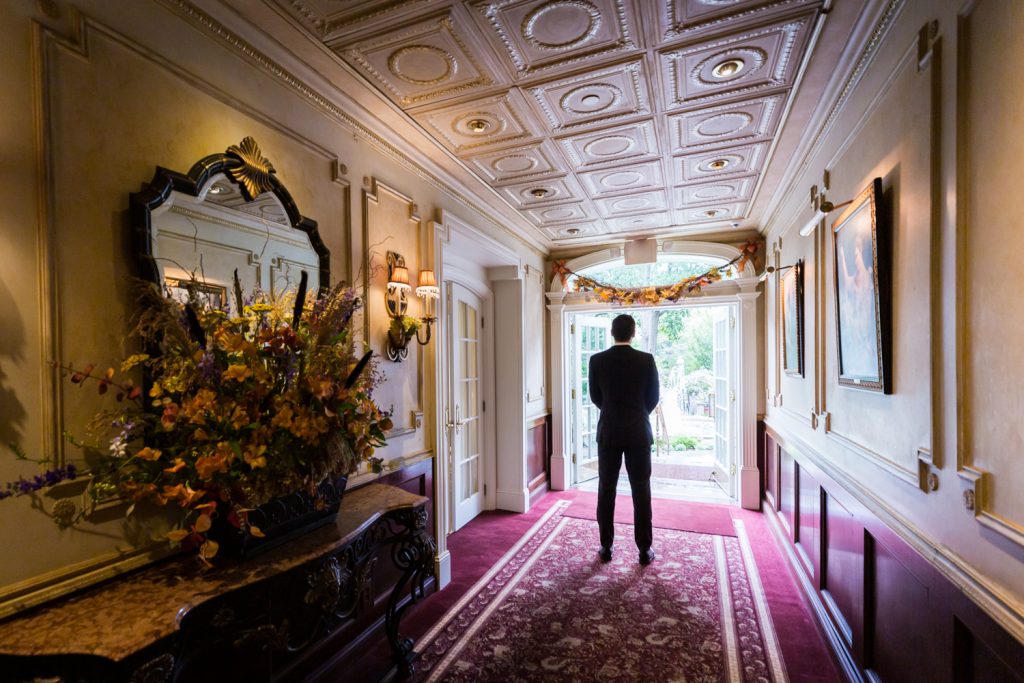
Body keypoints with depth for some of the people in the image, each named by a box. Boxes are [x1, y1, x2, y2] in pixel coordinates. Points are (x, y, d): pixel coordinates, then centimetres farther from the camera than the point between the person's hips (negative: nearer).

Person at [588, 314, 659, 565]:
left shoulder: (597, 360, -5)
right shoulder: (646, 360, -7)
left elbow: (595, 397, 4)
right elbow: (653, 397, 2)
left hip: (608, 432, 1)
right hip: (639, 432, 0)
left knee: (606, 491, 9)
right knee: (641, 492, 8)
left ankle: (606, 547, 18)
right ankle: (644, 550, 16)